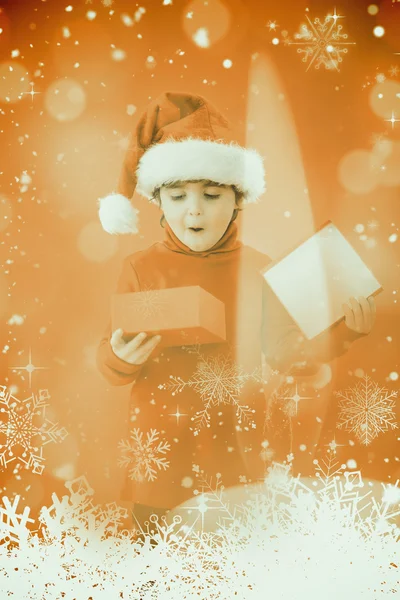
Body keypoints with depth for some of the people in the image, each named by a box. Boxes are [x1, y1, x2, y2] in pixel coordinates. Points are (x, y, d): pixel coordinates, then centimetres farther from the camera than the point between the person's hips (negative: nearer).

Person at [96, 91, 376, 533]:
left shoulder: (258, 269, 0)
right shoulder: (139, 269, -3)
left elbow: (284, 352, 4)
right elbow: (109, 366, -1)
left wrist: (340, 334, -9)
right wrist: (123, 358, -23)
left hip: (237, 450, 1)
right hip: (162, 455, 0)